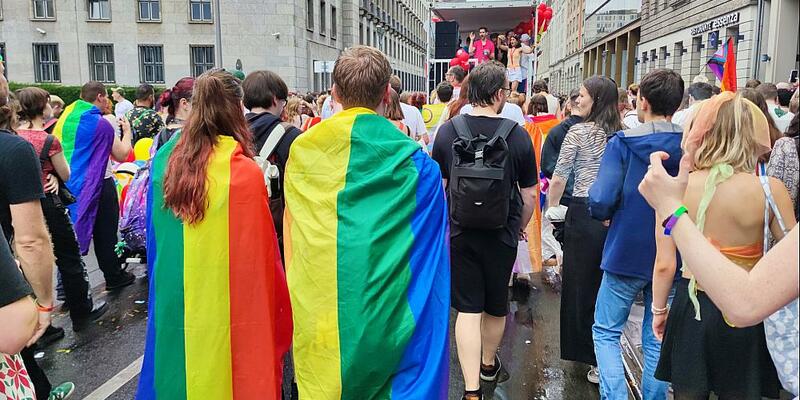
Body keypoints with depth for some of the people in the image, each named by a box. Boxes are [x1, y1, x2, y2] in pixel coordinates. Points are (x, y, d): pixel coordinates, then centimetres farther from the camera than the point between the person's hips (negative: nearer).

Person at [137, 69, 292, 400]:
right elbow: (259, 255, -14)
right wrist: (277, 305, -1)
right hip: (224, 307, -5)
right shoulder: (244, 172, -20)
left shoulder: (164, 159, -4)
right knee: (221, 371, 13)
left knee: (179, 371, 22)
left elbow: (155, 238, 7)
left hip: (172, 300, 5)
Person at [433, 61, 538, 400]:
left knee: (467, 310, 6)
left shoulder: (447, 131, -7)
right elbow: (529, 195, -4)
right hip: (502, 235, 0)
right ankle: (489, 364, 42)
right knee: (496, 306, 20)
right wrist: (520, 228, 14)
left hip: (460, 233, 0)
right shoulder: (518, 136, -11)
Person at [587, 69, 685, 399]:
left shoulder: (622, 143, -12)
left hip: (626, 253, -3)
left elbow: (601, 201, -20)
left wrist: (603, 214, 2)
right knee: (658, 341, 15)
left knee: (606, 332, 12)